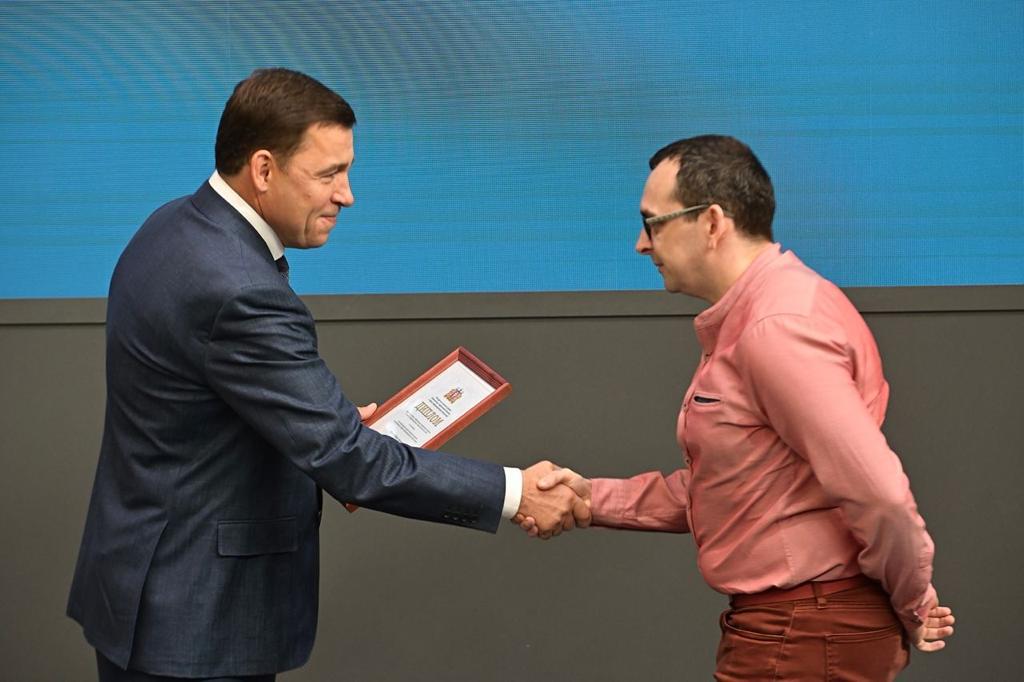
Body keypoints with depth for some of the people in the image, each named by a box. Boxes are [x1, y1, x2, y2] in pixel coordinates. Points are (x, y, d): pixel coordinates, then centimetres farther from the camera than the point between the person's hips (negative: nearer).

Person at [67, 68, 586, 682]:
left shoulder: (178, 230, 4)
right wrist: (513, 493, -20)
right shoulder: (237, 292, -26)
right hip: (194, 617, -10)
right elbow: (348, 460, -26)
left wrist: (335, 425, 7)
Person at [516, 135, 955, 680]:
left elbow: (879, 494, -27)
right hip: (786, 619, 10)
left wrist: (912, 604, -13)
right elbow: (713, 490, 16)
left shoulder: (777, 328, -21)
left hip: (806, 633, -10)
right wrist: (593, 500, 6)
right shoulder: (743, 320, 15)